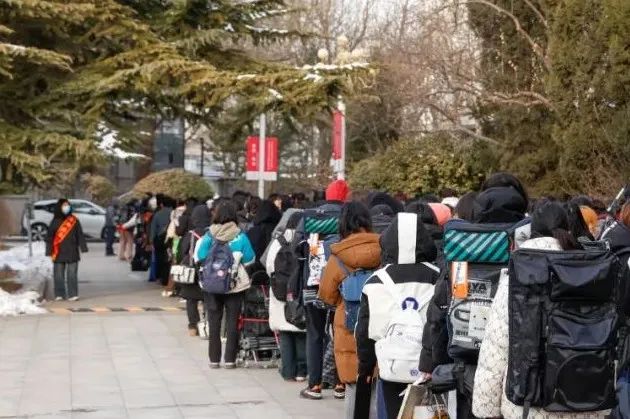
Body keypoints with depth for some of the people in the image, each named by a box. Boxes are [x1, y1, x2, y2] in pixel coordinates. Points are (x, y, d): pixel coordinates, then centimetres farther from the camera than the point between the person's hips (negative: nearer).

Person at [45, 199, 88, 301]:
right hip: (59, 253, 0)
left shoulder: (74, 221, 4)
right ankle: (59, 295, 11)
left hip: (72, 253, 0)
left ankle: (73, 294, 1)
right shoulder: (55, 222, 2)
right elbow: (49, 238, 3)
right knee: (58, 274, 3)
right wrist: (50, 253, -2)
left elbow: (80, 235, 5)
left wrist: (83, 248, -3)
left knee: (72, 274, -2)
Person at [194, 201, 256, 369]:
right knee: (232, 322, 7)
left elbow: (198, 258, -2)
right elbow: (249, 260, -3)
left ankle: (214, 359, 12)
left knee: (214, 322, 10)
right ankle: (230, 359, 7)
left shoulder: (209, 236, -9)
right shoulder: (240, 236, -10)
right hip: (235, 285, -1)